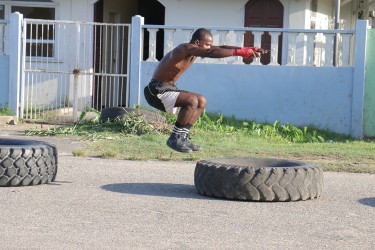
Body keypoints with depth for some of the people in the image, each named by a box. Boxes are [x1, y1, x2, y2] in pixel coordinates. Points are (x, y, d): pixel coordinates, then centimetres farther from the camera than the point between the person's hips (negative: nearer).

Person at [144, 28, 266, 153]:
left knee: (201, 101, 13)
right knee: (192, 101, -27)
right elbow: (211, 53, -36)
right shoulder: (186, 48, -21)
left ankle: (182, 137, 12)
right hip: (157, 92, -10)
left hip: (168, 89, 10)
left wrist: (248, 49, -7)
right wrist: (239, 52, -39)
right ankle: (174, 139, -16)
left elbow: (221, 48, 3)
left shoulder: (194, 49, 8)